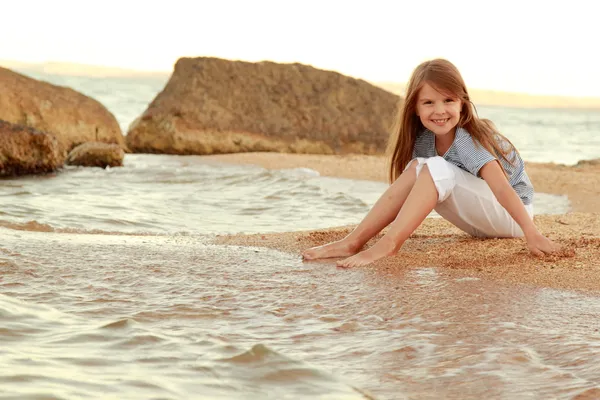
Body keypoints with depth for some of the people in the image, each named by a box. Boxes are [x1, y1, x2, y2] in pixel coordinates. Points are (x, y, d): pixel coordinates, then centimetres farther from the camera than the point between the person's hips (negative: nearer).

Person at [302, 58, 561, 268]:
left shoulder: (469, 141, -25)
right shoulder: (425, 139, -4)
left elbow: (502, 187, -36)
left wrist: (532, 234, -45)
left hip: (512, 215, -7)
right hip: (481, 220, 7)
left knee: (437, 169, -28)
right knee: (417, 167, -14)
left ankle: (389, 244, -38)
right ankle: (354, 240, -21)